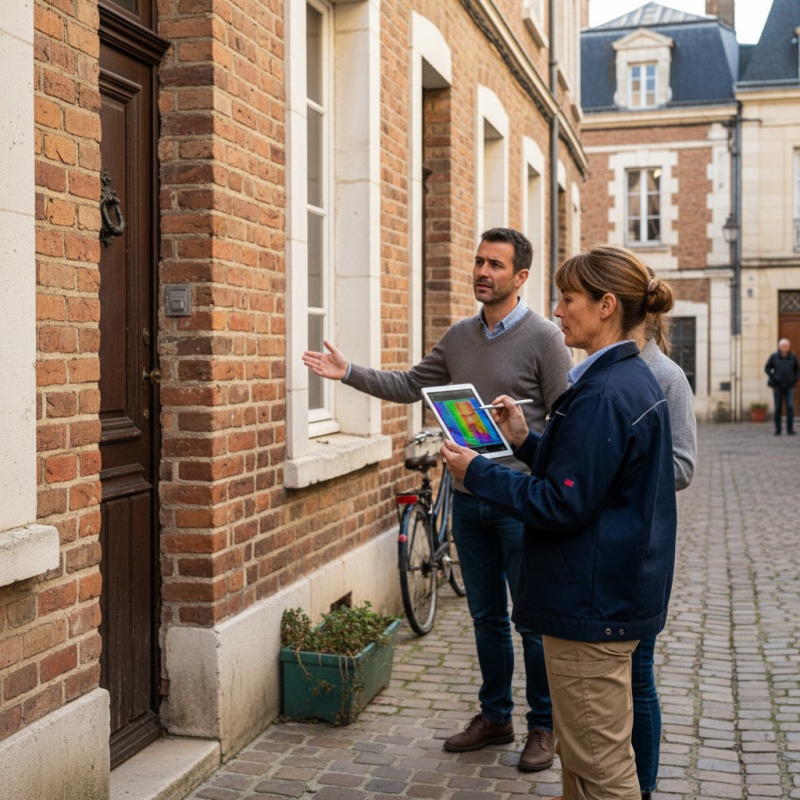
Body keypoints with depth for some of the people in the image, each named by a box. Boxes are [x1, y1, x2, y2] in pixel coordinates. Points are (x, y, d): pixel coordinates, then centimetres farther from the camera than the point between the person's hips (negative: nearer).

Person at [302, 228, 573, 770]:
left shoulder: (543, 337, -9)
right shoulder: (459, 336, 9)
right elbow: (411, 385, 13)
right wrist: (349, 373, 3)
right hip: (469, 498, 6)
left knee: (533, 622, 5)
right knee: (486, 617, 16)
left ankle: (543, 726, 21)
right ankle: (495, 717, 31)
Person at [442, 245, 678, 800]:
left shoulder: (603, 393, -22)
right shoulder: (636, 379, 10)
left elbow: (563, 505, -22)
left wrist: (478, 473, -13)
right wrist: (526, 440, 8)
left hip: (593, 603, -11)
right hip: (622, 591, 11)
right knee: (581, 752, 23)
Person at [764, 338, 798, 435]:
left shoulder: (793, 357, 1)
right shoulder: (774, 356, -2)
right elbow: (767, 368, 6)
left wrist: (794, 380, 0)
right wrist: (773, 378, -4)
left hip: (789, 387, 0)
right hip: (778, 387, 0)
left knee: (790, 407, -11)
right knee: (778, 408, 4)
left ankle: (790, 429, -7)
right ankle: (777, 430, 11)